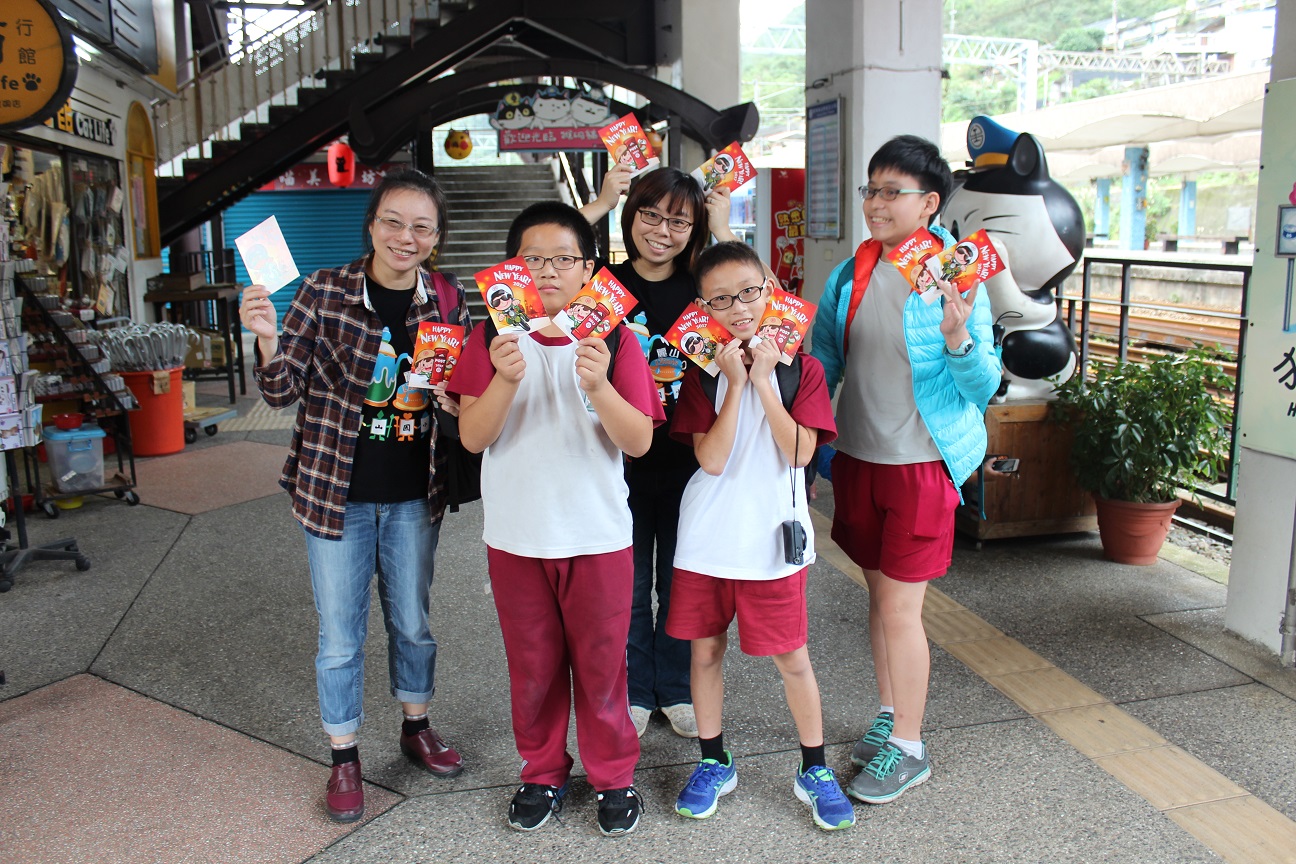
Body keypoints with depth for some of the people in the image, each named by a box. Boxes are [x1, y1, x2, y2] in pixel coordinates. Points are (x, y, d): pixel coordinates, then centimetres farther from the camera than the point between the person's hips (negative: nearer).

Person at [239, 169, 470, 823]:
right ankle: (344, 758, 30)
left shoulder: (448, 300, -2)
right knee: (340, 634, 9)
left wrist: (458, 398, -12)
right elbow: (282, 393, -10)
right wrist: (266, 338, -29)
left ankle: (416, 727, 42)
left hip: (412, 497, 3)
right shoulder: (325, 291, -10)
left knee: (412, 622, 19)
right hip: (335, 492, -2)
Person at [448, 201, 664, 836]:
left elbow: (638, 441, -11)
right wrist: (505, 379, -26)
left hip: (598, 535, -1)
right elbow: (472, 437, -8)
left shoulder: (611, 338, -3)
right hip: (516, 537, 1)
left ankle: (613, 776, 31)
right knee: (532, 665, 15)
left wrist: (599, 387, -28)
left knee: (600, 663, 10)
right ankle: (543, 773, 35)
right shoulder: (493, 340, 0)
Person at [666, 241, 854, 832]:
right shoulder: (702, 372, -2)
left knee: (791, 656, 8)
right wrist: (735, 382, -17)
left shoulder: (800, 367, -2)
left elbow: (800, 453, -14)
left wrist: (764, 381, -16)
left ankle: (814, 770, 27)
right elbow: (712, 459, -14)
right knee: (705, 650, 12)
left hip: (771, 534, -1)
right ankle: (713, 763, 31)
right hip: (707, 535, 1)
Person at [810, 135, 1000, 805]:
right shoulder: (848, 276, 4)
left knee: (900, 606, -1)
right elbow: (823, 365, 13)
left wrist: (959, 338, -30)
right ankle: (889, 713, 36)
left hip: (922, 460, -5)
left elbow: (984, 385, -12)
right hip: (858, 455, 5)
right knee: (878, 593, 17)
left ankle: (909, 748, 18)